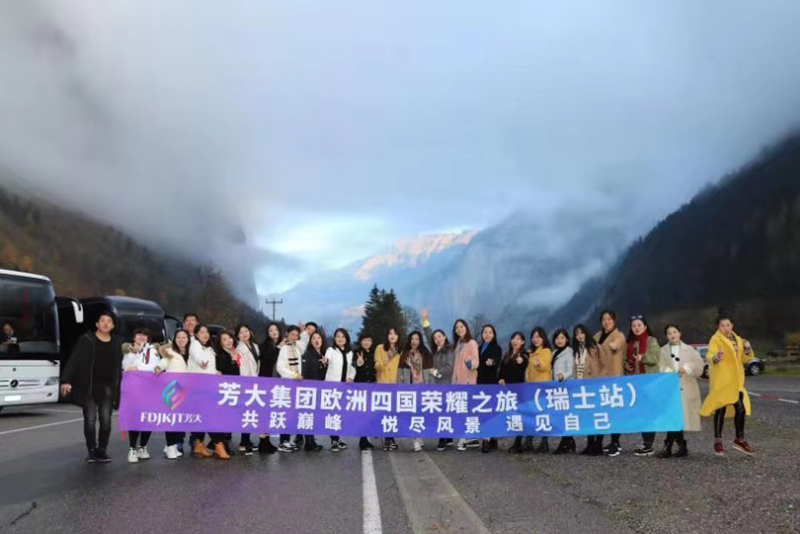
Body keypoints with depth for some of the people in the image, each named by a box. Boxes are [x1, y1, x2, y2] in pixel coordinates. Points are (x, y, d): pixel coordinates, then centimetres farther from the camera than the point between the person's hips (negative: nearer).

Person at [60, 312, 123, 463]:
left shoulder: (117, 343, 9)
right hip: (88, 386, -2)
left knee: (106, 420, -2)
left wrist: (118, 387, 10)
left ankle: (102, 450, 13)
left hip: (107, 386, 2)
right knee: (90, 419, -1)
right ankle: (92, 451, 11)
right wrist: (66, 380, -18)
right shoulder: (86, 340, -2)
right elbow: (74, 360, -7)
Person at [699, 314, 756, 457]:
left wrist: (747, 349, -7)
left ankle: (740, 439, 20)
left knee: (741, 408, 7)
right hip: (721, 381, -6)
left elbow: (746, 359, 14)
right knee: (721, 409, -4)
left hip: (736, 380, 6)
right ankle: (718, 441, 4)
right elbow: (709, 356, -24)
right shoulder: (716, 340, -8)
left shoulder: (737, 339, 13)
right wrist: (715, 358, -48)